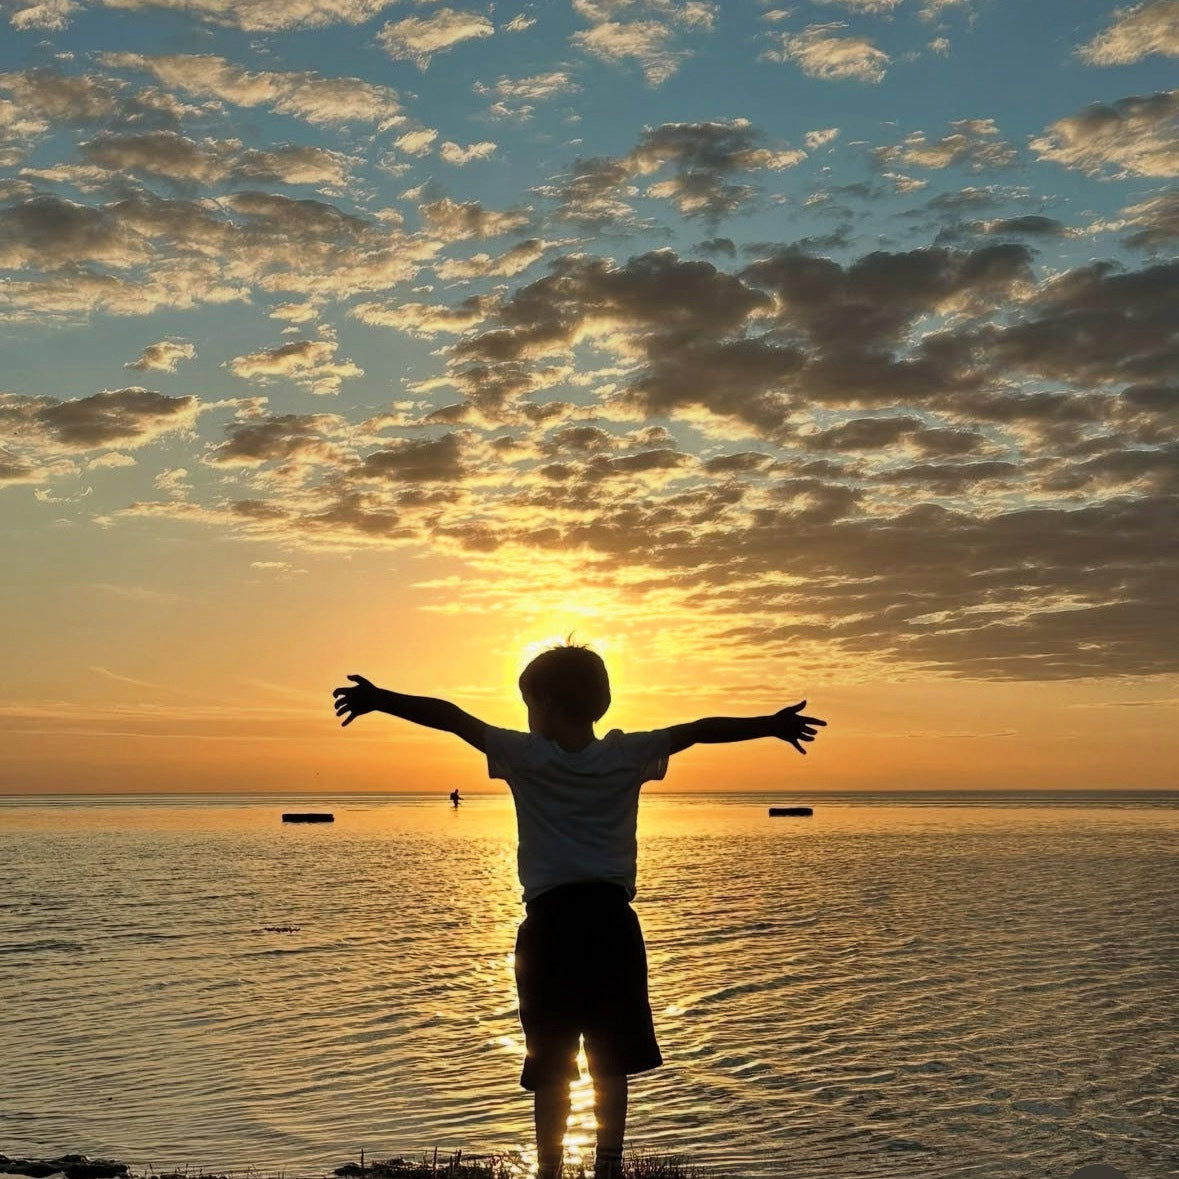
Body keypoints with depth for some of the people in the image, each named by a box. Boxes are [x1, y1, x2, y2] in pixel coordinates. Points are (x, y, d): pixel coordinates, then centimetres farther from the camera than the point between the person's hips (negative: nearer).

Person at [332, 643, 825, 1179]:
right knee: (611, 1062, 11)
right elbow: (699, 729, 3)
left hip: (551, 922, -2)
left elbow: (450, 717, -6)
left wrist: (379, 699, -4)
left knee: (550, 1066, 7)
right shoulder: (627, 754, 2)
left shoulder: (524, 755, -4)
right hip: (611, 921, 2)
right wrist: (772, 724, 10)